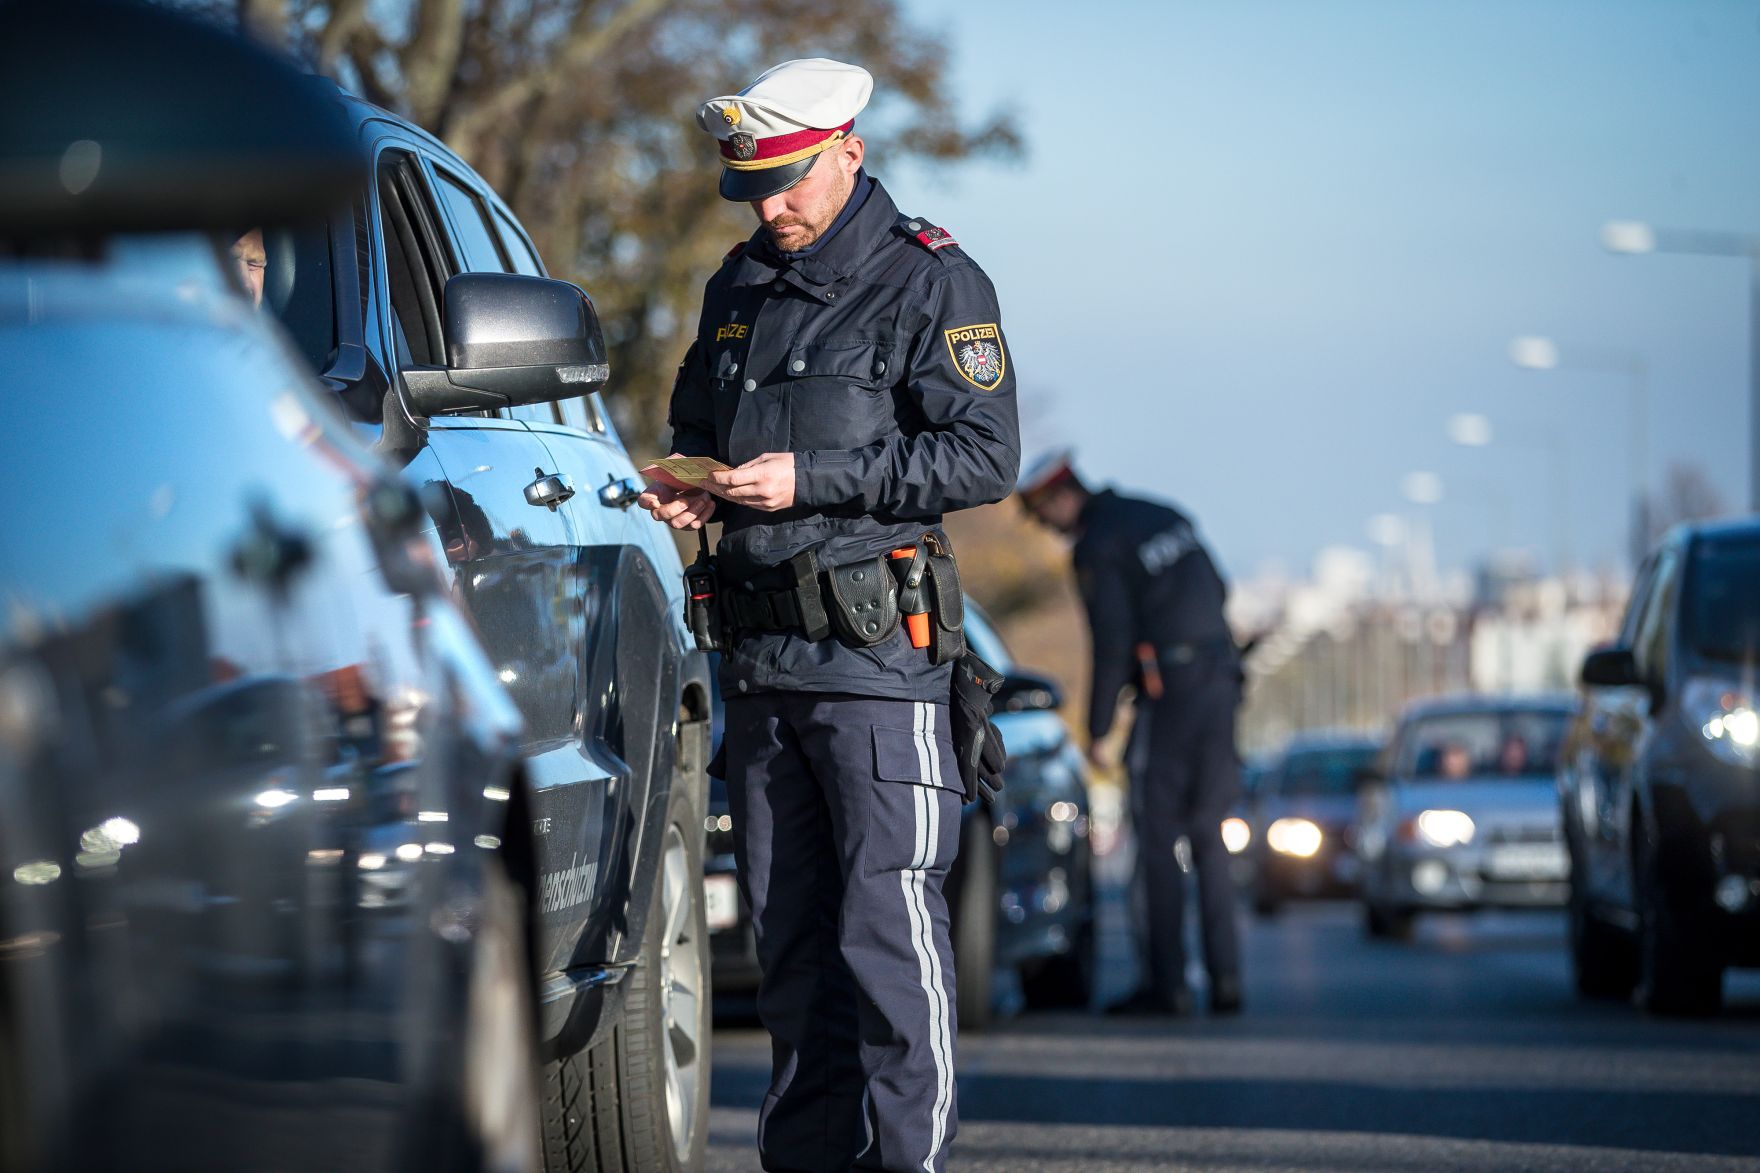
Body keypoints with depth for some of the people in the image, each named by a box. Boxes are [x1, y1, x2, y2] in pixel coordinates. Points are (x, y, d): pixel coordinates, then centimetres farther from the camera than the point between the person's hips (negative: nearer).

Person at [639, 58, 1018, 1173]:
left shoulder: (930, 283, -3)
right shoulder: (740, 288, 17)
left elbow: (986, 456, -10)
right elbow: (697, 423, 30)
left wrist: (813, 481, -16)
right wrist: (689, 487, 5)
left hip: (876, 650, -6)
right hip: (759, 654, 7)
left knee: (889, 923, -10)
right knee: (789, 931, 8)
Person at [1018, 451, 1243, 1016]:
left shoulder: (1096, 547, -9)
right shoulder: (1167, 517, 14)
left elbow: (1112, 644, -13)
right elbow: (1217, 591, 20)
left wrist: (1098, 731, -8)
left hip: (1168, 693, -7)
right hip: (1221, 680, 7)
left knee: (1158, 838, -2)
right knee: (1207, 834, 12)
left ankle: (1167, 984, -5)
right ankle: (1224, 976, 7)